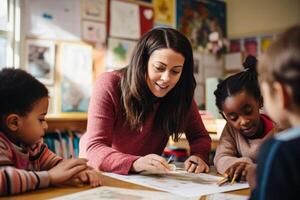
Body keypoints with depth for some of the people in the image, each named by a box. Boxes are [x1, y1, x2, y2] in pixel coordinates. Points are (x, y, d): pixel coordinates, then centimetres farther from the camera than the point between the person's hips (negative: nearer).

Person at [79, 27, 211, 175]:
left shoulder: (180, 93, -11)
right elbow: (94, 149, -28)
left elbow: (200, 136, -1)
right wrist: (135, 163, -46)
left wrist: (198, 156, -25)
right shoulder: (110, 85, -22)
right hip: (100, 174, -3)